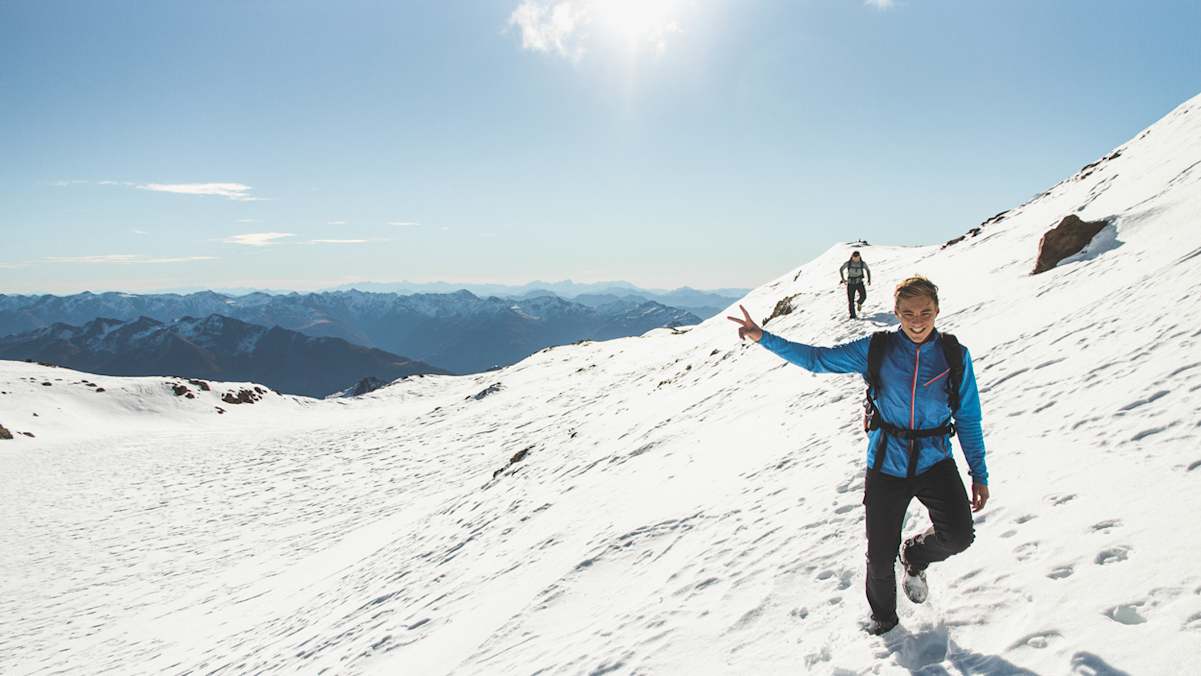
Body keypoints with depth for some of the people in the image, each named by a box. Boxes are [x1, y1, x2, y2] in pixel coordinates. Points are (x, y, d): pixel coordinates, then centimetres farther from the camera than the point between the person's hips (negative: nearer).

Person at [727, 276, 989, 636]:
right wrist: (763, 337, -13)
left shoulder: (955, 356, -4)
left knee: (958, 535, -23)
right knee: (880, 557, 5)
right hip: (886, 466, 0)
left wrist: (979, 474, 4)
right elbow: (817, 359, -3)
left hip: (934, 462, 0)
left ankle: (915, 557, 14)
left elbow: (968, 419, 4)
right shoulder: (876, 350, -6)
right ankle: (883, 615, 38)